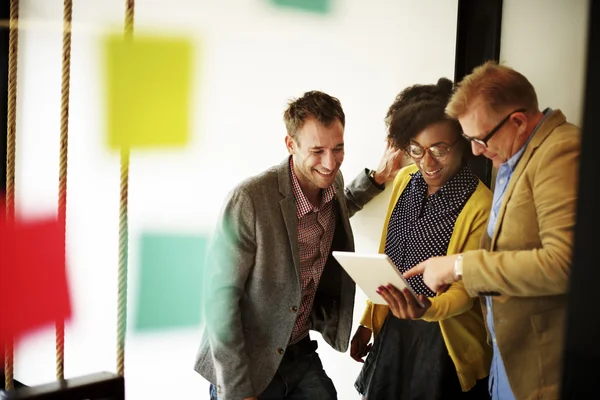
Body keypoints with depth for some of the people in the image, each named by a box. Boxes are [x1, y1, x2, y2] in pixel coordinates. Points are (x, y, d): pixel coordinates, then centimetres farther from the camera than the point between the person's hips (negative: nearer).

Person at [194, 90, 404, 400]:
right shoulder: (249, 199, -23)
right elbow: (221, 297, -21)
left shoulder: (332, 182, -3)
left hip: (303, 356, 6)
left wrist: (376, 178, 6)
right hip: (247, 368, -6)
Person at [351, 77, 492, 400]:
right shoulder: (405, 180, 1)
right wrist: (368, 322, 12)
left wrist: (427, 310, -34)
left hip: (442, 341, -6)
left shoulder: (480, 205, -19)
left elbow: (466, 289, -16)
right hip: (391, 331, 6)